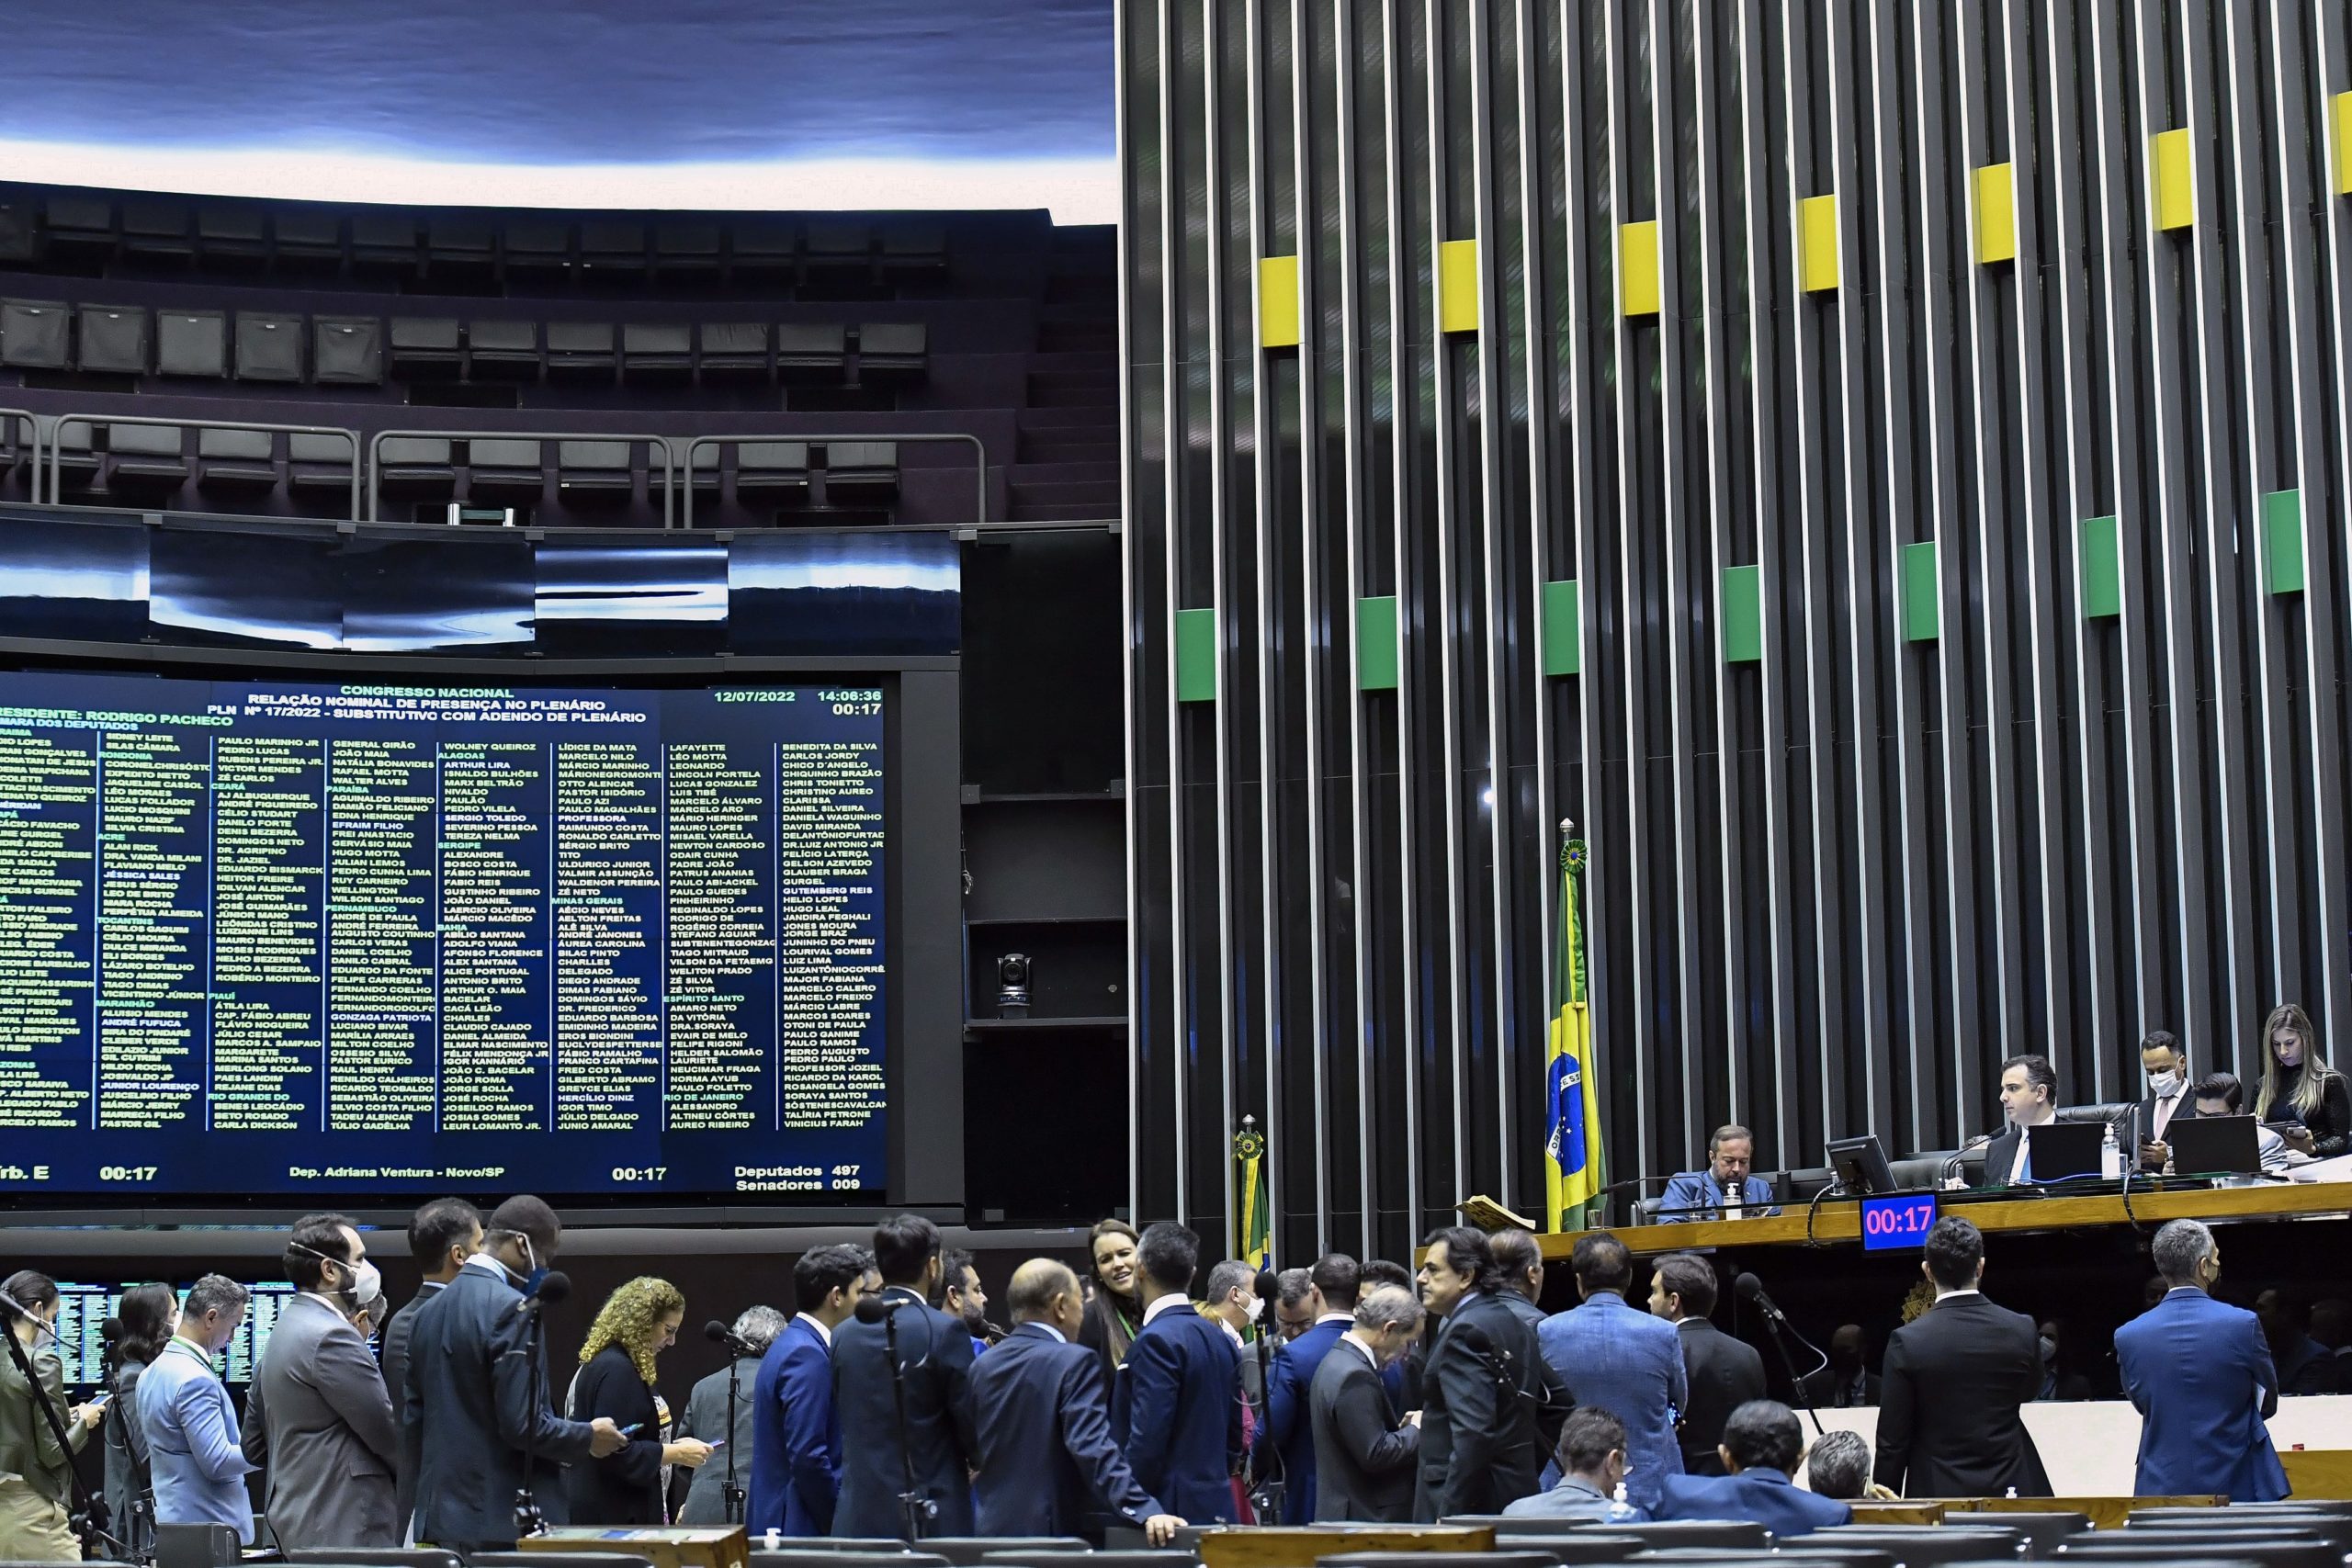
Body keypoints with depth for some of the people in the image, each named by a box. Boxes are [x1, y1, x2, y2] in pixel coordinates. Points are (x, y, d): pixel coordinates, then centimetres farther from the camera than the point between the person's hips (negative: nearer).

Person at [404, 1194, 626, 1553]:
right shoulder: (511, 1310, -15)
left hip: (440, 1520, 8)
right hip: (504, 1523, -8)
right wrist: (587, 1438, -3)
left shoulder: (429, 1311, 11)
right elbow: (522, 1424, -18)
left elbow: (412, 1419, 16)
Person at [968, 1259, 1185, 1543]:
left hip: (996, 1530, 7)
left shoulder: (983, 1367, 8)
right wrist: (1143, 1511, -30)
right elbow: (1094, 1447, -24)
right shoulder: (1073, 1362, -13)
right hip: (1055, 1530, -7)